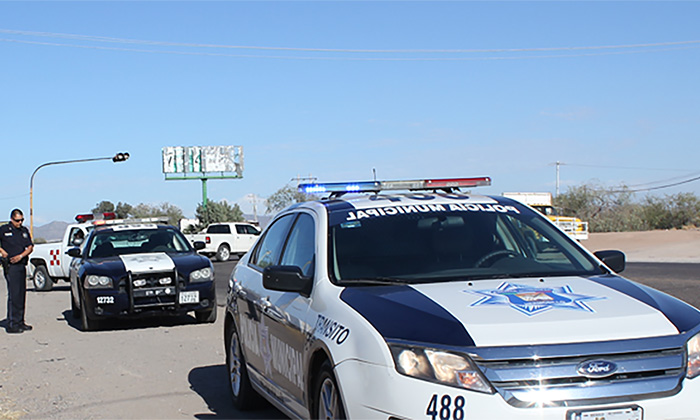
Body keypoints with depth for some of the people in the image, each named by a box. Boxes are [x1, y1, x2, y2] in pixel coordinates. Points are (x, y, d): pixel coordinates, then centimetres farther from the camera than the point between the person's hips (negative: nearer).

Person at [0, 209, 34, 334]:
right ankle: (11, 325, -9)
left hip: (22, 265, 6)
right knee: (14, 295, -10)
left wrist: (21, 256, -7)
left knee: (21, 294, 9)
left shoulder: (24, 231, 14)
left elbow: (30, 247, 9)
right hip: (11, 266, -6)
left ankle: (20, 322, 17)